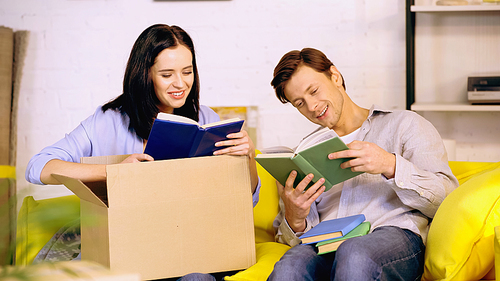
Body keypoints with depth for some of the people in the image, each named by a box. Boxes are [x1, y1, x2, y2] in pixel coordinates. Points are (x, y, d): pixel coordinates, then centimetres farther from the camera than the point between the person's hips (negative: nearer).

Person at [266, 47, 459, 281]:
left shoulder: (404, 124, 18)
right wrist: (294, 220, -3)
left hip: (395, 236, -1)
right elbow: (289, 238, 21)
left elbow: (448, 200, 4)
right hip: (325, 245, 2)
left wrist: (391, 166, -11)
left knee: (354, 256, -39)